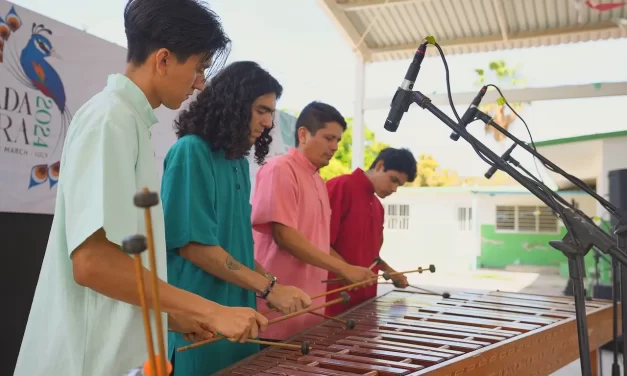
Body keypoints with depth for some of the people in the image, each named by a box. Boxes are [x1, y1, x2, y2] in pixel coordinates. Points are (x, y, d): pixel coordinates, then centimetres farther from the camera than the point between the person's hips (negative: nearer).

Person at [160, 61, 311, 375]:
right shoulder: (190, 152, -14)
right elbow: (192, 243, -20)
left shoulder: (239, 162, 10)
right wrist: (269, 288, -18)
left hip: (237, 311, 8)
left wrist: (269, 280, 3)